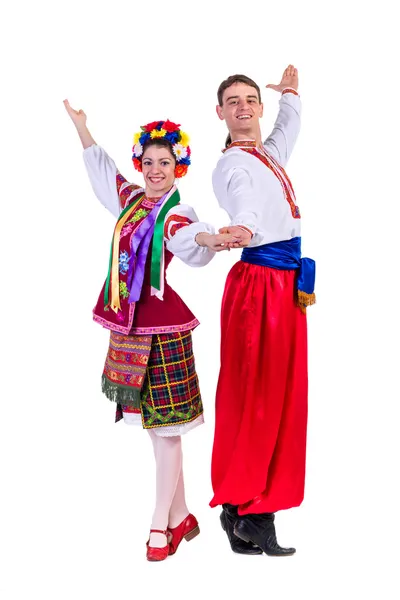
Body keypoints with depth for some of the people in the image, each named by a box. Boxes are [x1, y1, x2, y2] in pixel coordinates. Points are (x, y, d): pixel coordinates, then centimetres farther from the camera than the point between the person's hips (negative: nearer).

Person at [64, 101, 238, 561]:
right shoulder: (130, 199, 12)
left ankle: (161, 522, 10)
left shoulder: (174, 213, -9)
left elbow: (188, 237, -33)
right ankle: (180, 517, 23)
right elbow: (101, 168, 31)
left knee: (164, 426, -1)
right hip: (127, 324, 7)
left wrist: (209, 238, -56)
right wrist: (80, 125, 40)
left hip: (160, 325, -7)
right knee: (156, 426, 12)